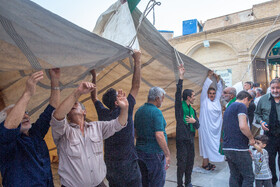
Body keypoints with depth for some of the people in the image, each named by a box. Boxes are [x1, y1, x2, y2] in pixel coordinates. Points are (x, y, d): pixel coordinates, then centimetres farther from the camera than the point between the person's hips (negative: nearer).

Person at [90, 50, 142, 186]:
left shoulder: (103, 114, -2)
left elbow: (94, 97, 16)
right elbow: (136, 86, -14)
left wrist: (94, 77, 21)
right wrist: (137, 60, -8)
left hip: (110, 164, 6)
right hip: (127, 164, -6)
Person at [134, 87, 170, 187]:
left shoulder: (139, 111, 7)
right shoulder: (156, 112, -17)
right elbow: (159, 136, -24)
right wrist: (167, 154, -17)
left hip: (140, 151, 8)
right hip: (154, 153, -8)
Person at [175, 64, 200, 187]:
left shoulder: (193, 110, 14)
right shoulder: (180, 106, -4)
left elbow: (198, 126, 15)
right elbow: (178, 93, -19)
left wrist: (194, 121, -9)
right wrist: (181, 77, -24)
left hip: (190, 139, 6)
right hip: (182, 139, -6)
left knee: (190, 162, 14)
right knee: (182, 163, -2)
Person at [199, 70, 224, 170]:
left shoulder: (217, 100, 11)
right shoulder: (204, 100, -2)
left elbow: (220, 89, 14)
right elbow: (205, 88, -7)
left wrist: (217, 78, 7)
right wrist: (209, 76, -3)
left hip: (215, 128, 6)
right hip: (206, 127, -6)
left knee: (213, 144, 9)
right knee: (206, 143, -2)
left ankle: (207, 162, 19)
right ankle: (205, 163, 6)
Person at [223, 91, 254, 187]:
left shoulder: (228, 108, 21)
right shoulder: (241, 106, -6)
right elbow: (243, 126, -22)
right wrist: (251, 138, -4)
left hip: (227, 148, 8)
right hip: (238, 148, -8)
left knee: (234, 176, 15)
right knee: (248, 177, 1)